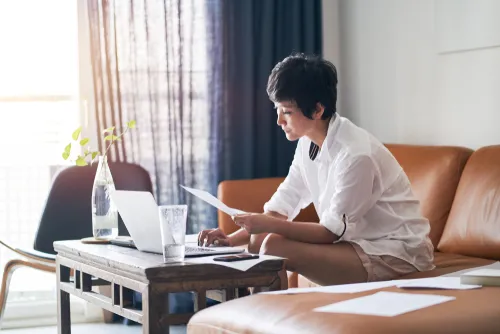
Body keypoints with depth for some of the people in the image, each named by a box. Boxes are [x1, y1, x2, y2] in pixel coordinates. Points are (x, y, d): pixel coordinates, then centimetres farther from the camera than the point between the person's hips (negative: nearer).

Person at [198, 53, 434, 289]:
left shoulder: (355, 154, -23)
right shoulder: (308, 144, 3)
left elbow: (332, 232, -19)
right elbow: (279, 209, 5)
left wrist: (269, 225, -25)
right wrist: (231, 240, -7)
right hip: (360, 243, 8)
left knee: (275, 248, -21)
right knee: (259, 241, 0)